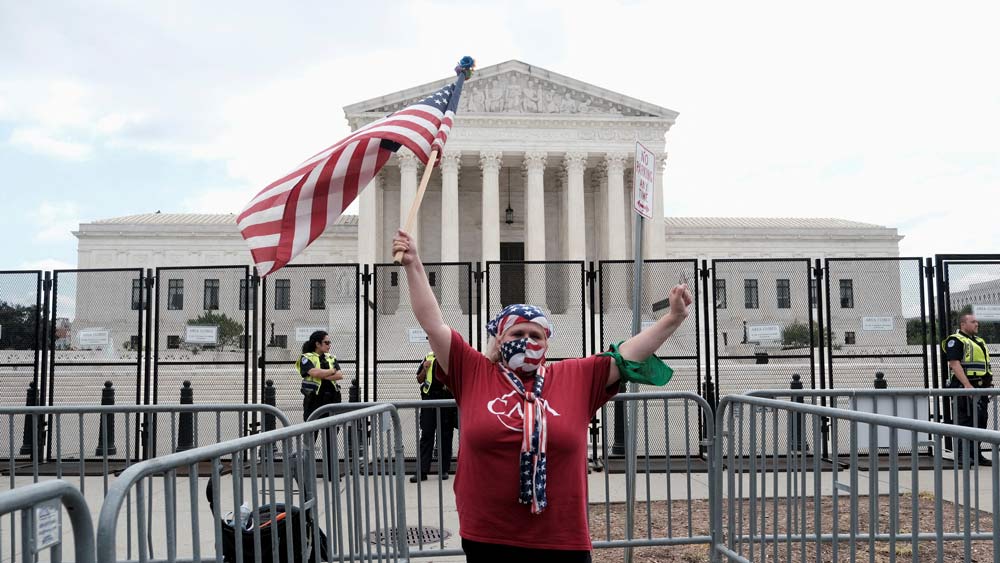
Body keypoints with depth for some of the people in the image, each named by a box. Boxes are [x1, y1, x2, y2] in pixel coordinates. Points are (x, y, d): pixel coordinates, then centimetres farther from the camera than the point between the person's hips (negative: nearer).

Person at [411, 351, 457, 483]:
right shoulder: (428, 358, 10)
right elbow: (419, 380, 14)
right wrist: (424, 369, -4)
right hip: (429, 397, 1)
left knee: (445, 435, 5)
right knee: (426, 435, -1)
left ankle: (444, 469, 14)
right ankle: (422, 471, 0)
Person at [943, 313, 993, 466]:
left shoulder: (979, 341, 22)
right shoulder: (955, 341, -7)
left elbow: (985, 365, 26)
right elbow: (954, 364, -17)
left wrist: (989, 382, 14)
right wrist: (967, 385, -24)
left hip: (981, 388, 9)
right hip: (965, 387, -9)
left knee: (981, 419, 10)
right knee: (966, 420, -7)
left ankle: (975, 454, 19)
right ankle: (963, 455, -2)